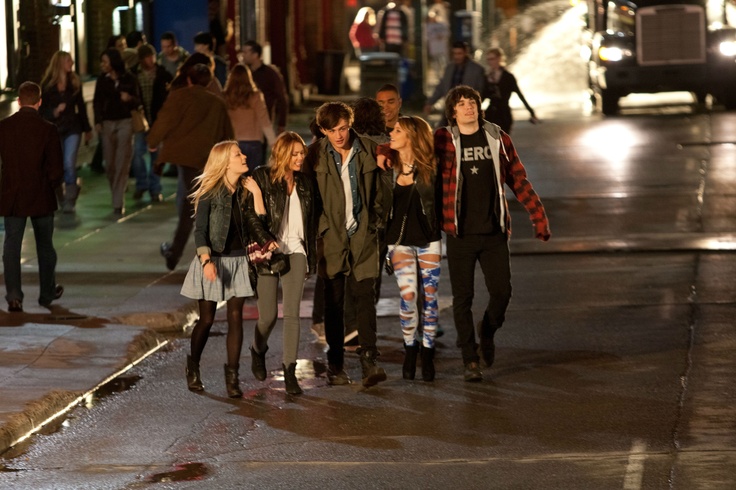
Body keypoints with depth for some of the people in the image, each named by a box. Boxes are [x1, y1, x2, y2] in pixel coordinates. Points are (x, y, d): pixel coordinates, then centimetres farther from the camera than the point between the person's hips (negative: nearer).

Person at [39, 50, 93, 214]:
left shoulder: (75, 82, 4)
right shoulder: (47, 84, -2)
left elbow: (81, 106, 10)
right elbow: (42, 108, 0)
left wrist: (87, 129, 14)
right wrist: (54, 112, -19)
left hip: (72, 128, 0)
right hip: (54, 128, 0)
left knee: (69, 164, -12)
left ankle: (70, 201, -6)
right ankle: (60, 199, 23)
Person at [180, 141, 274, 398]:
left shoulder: (244, 190, 5)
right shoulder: (210, 192, -10)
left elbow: (254, 223, 2)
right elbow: (200, 229, -14)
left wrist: (256, 195, -8)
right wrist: (206, 259, -26)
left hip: (237, 260, 4)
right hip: (213, 260, -4)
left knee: (235, 317, -3)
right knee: (207, 319, 3)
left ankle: (232, 376, 2)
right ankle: (193, 367, 27)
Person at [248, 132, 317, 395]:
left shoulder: (304, 183, 10)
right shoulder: (262, 178, -4)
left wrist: (311, 258, 15)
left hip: (295, 250, 3)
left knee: (292, 313, -9)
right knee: (269, 315, 3)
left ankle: (290, 370, -7)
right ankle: (258, 351, 35)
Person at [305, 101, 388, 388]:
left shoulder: (368, 152, 2)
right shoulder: (317, 156, -1)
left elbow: (379, 192, 11)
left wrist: (375, 224, 7)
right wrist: (319, 230, 0)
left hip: (362, 235, 0)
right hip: (331, 236, 0)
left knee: (365, 296, -9)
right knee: (334, 302, 5)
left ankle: (369, 361, -11)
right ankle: (335, 366, 12)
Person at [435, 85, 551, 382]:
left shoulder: (498, 139, 4)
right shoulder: (443, 141, -2)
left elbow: (518, 179, 9)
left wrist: (538, 216, 7)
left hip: (494, 233, 1)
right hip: (460, 234, -1)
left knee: (502, 292, -1)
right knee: (463, 298, 0)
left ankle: (487, 332, 30)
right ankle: (470, 360, 9)